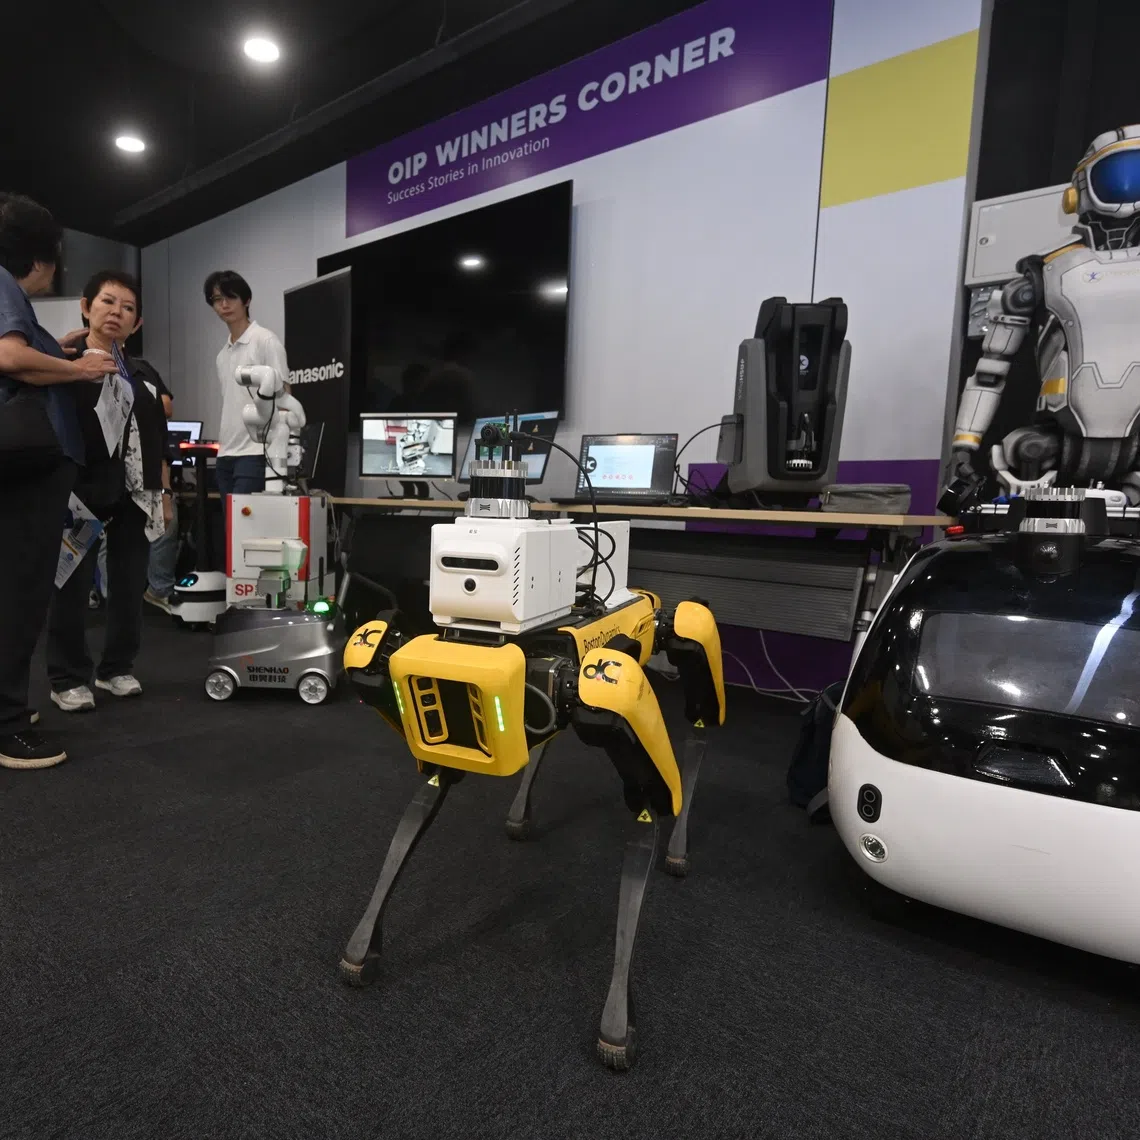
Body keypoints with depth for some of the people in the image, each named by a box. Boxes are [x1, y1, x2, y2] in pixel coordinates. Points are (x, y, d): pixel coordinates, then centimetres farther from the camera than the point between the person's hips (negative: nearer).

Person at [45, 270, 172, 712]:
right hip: (81, 491, -4)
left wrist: (165, 494, 11)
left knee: (131, 585, 8)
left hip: (134, 495, 4)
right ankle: (68, 678, 15)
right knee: (72, 585, 1)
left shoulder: (145, 376, 16)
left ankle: (117, 668, 23)